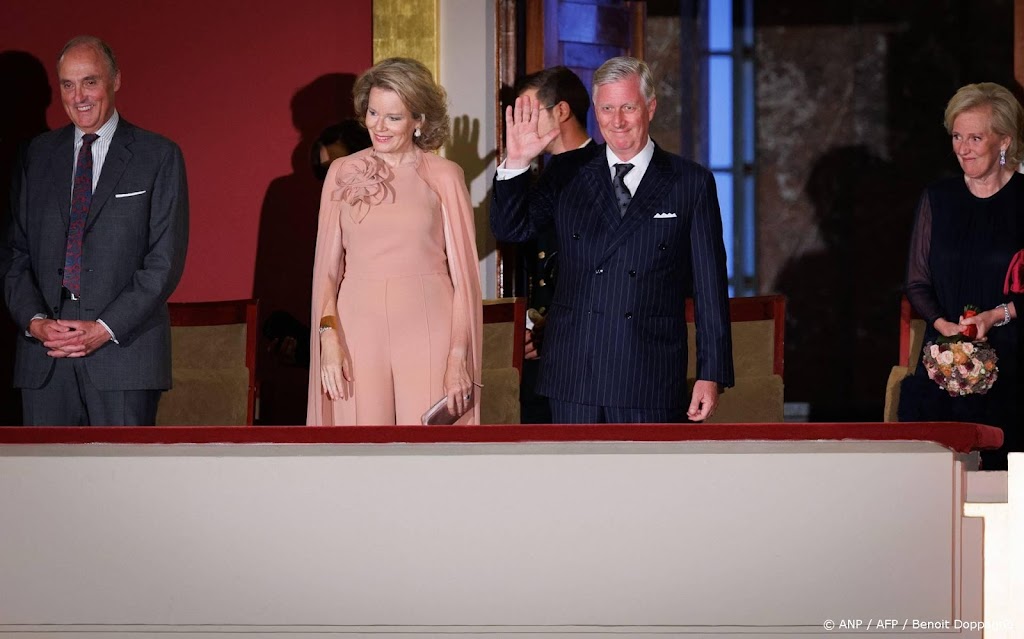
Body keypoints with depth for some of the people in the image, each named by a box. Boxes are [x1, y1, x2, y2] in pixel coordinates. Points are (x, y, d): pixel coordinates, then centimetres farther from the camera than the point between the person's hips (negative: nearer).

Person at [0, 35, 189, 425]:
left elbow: (165, 259, -3)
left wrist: (106, 328, -12)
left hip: (122, 347, -3)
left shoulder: (158, 157, 3)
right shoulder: (38, 155, 15)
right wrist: (34, 320, -5)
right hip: (45, 357, 3)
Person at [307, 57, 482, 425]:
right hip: (359, 330, 2)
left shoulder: (444, 177, 3)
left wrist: (459, 356, -4)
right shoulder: (342, 173, 9)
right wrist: (329, 339, -4)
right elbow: (327, 265, 9)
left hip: (426, 334, -2)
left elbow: (464, 274, 2)